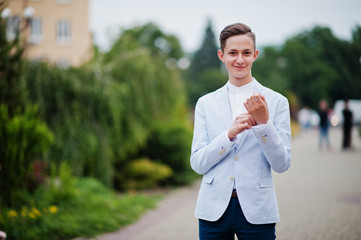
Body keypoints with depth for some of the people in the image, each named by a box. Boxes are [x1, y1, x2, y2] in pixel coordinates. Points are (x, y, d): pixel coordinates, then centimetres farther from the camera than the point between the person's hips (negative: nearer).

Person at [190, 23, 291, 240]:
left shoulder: (276, 102, 1)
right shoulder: (206, 103, 6)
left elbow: (282, 164, -3)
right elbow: (197, 164, 0)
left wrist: (264, 122, -16)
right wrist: (230, 134, -14)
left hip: (257, 211, -1)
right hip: (214, 209, 1)